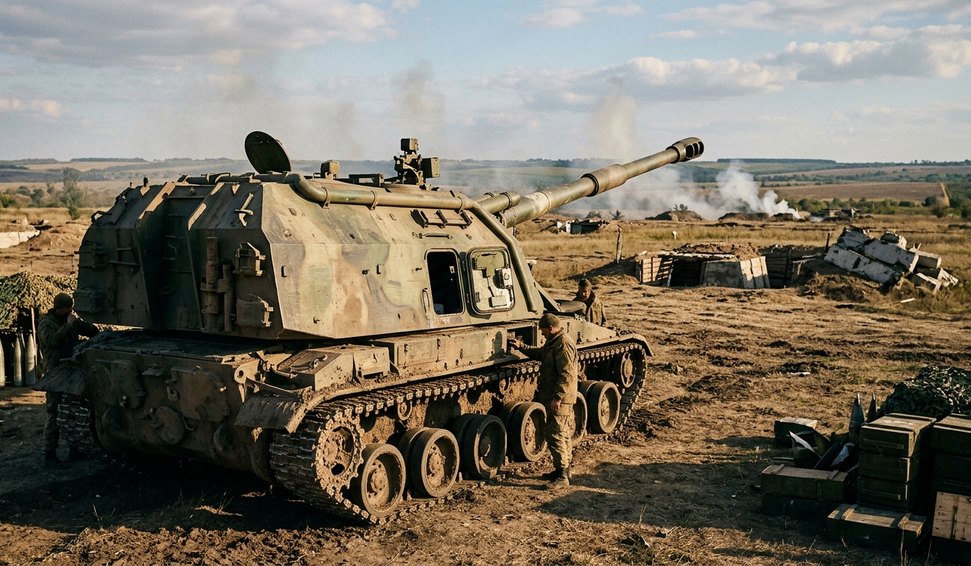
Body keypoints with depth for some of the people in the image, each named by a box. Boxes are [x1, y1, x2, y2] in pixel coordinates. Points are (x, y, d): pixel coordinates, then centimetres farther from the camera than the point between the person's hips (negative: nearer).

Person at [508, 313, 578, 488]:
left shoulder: (563, 344, -20)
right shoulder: (553, 342, 13)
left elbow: (567, 375, -25)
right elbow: (539, 353, 30)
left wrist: (557, 398, -25)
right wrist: (521, 347, 18)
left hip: (560, 399, -11)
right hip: (552, 396, 11)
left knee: (555, 436, -10)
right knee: (563, 435, 17)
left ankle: (562, 476, -7)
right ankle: (563, 469, 27)